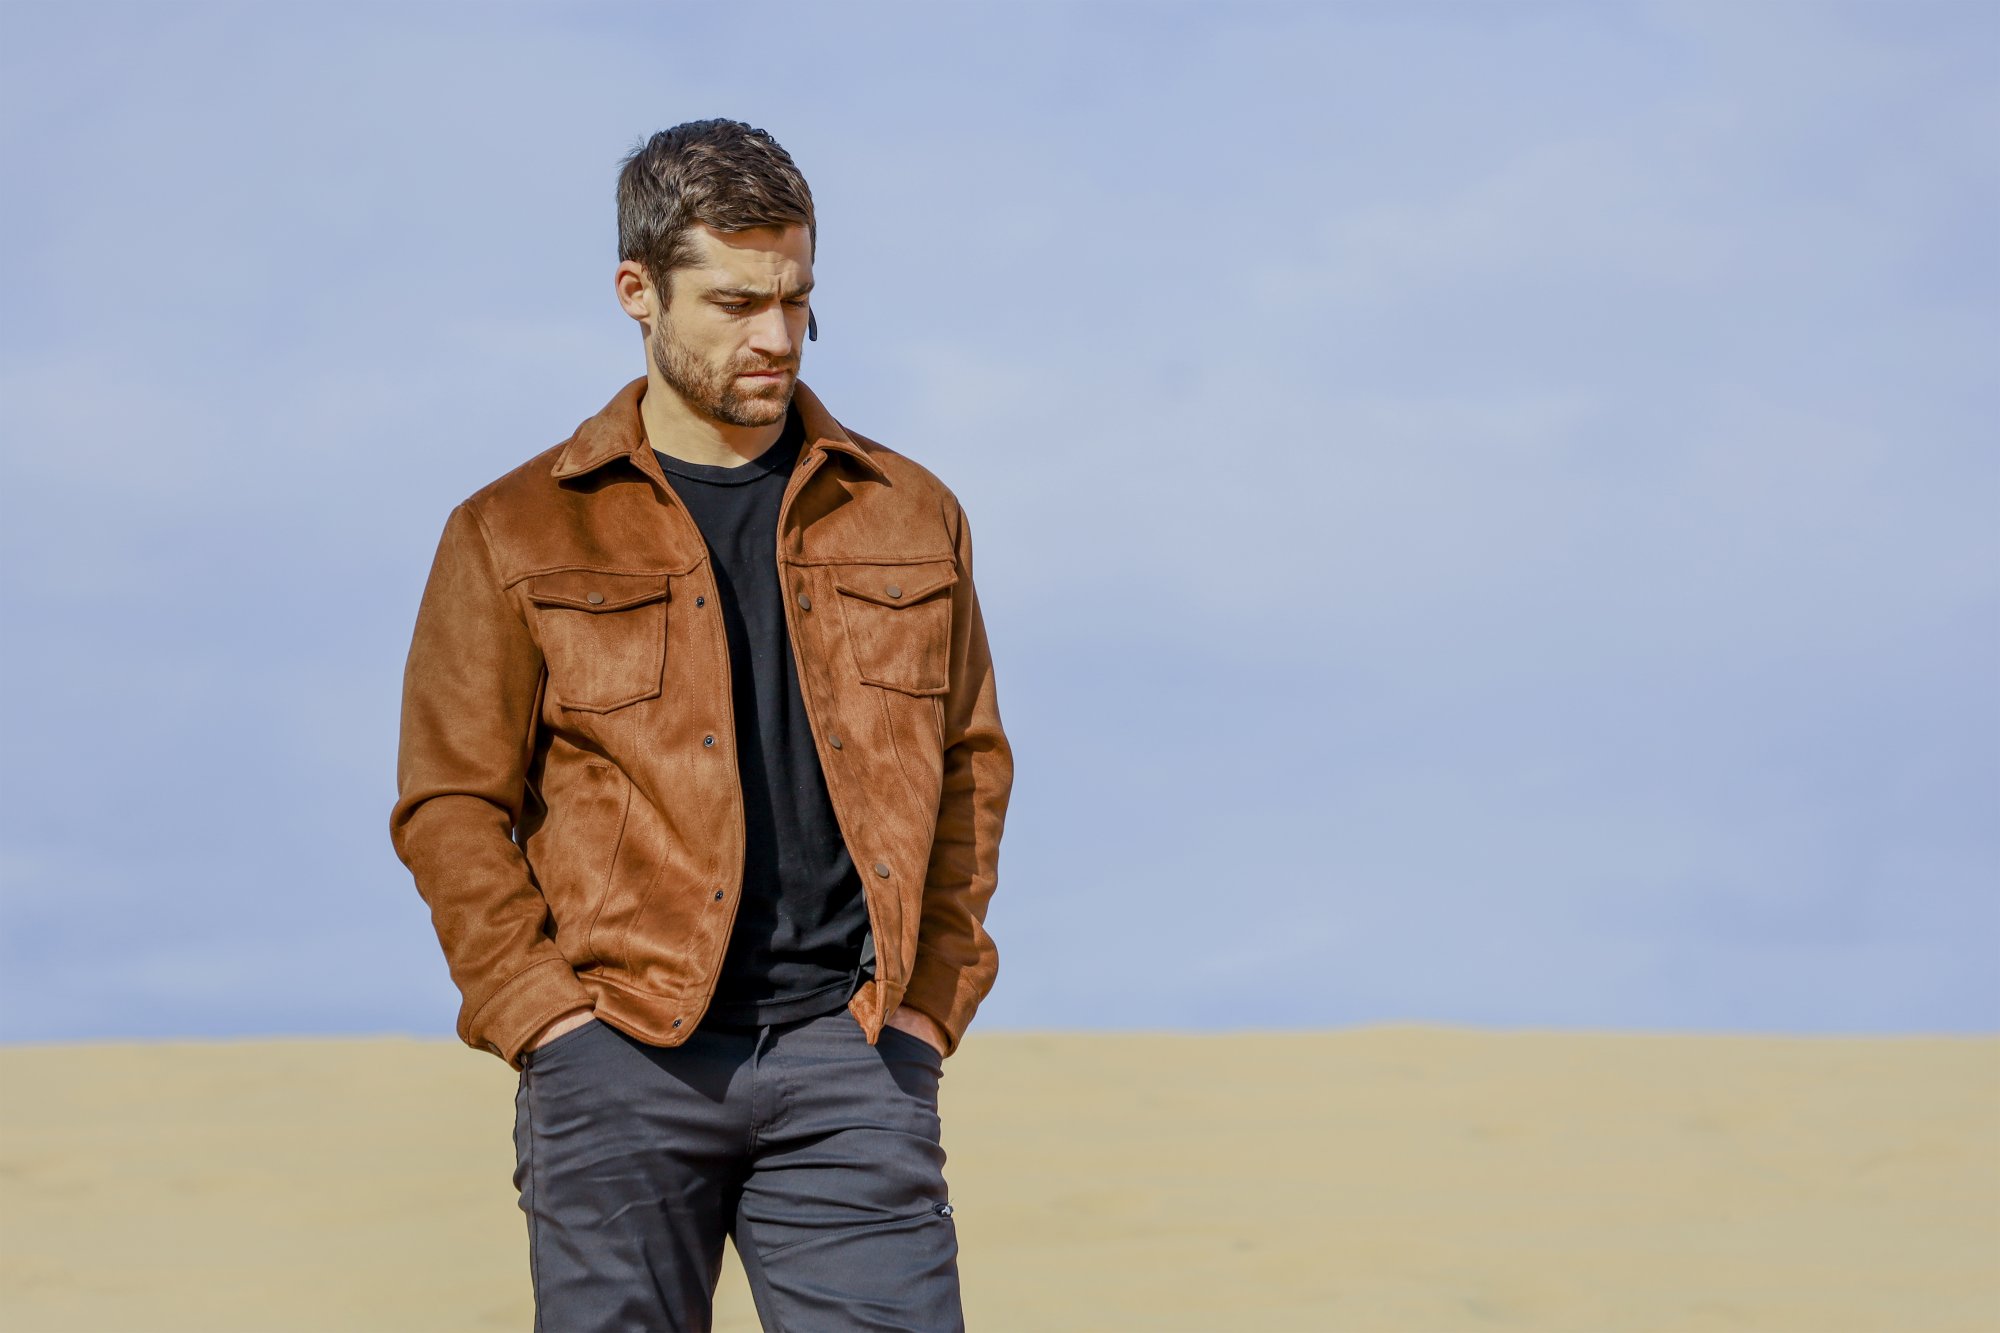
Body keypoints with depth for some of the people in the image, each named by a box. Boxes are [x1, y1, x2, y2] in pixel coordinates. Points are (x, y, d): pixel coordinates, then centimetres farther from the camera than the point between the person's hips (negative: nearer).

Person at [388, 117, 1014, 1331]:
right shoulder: (517, 536, 7)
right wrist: (546, 1014, -6)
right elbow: (451, 806, 5)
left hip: (847, 1050, 1)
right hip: (620, 1059, -1)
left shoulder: (911, 516, 13)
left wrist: (932, 994, 7)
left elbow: (971, 765, 18)